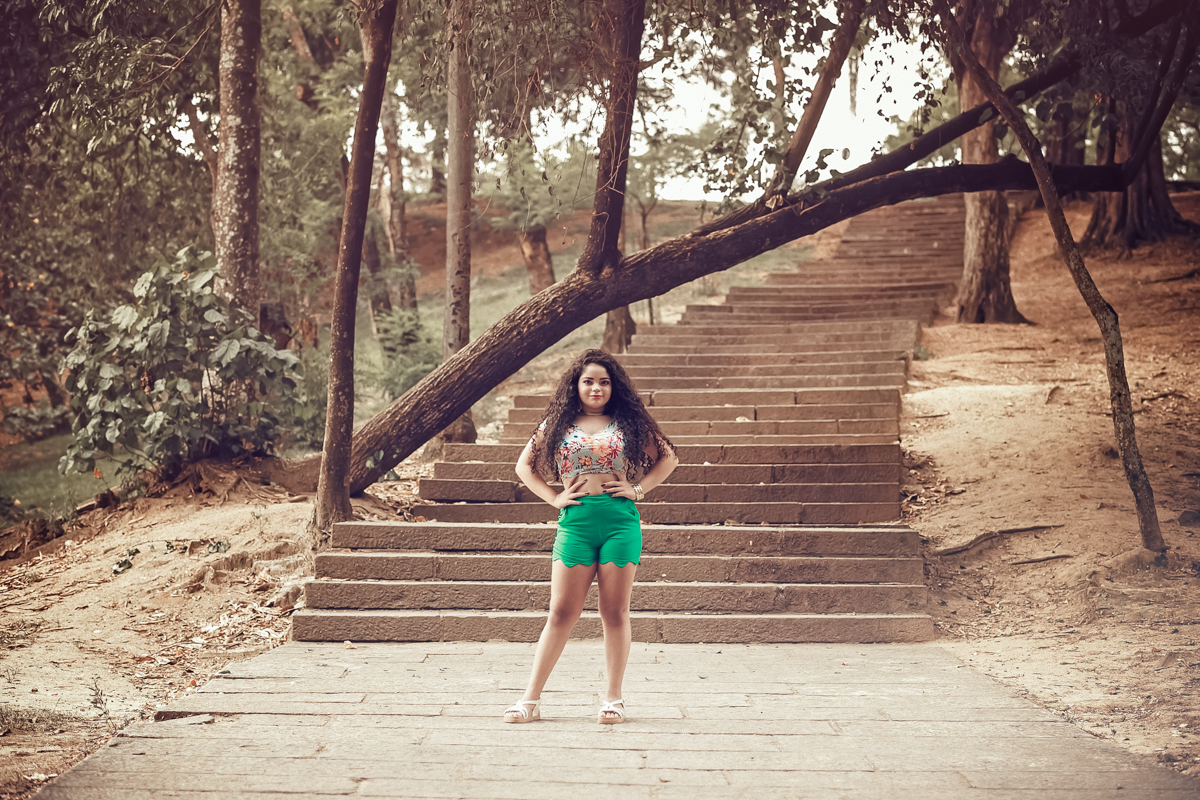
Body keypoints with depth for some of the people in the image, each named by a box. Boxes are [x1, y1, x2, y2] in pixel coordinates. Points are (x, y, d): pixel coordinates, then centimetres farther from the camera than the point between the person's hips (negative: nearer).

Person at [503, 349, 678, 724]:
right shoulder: (558, 423, 10)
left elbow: (668, 457, 16)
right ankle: (531, 698, 2)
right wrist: (553, 497, 5)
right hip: (576, 520, 0)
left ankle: (613, 698, 12)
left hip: (621, 519, 0)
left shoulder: (628, 423, 9)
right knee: (562, 612, -2)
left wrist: (638, 488, 5)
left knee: (615, 612, 3)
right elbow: (525, 465, 17)